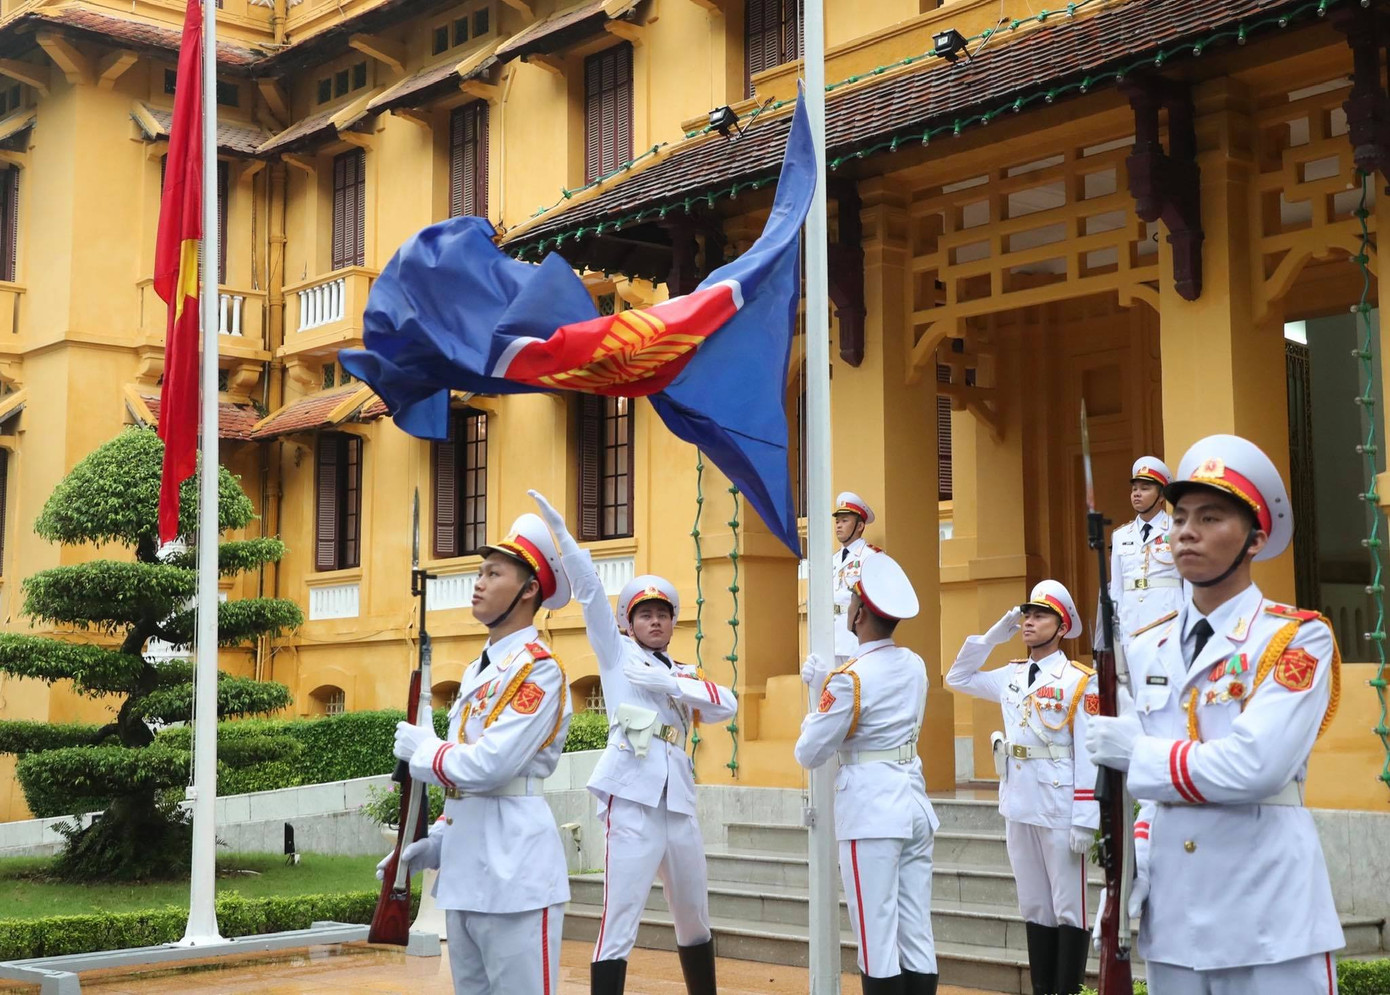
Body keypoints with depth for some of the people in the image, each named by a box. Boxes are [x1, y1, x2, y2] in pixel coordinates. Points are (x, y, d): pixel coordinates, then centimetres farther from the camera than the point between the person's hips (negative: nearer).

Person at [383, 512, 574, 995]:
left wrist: (421, 749, -6)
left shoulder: (539, 669, -12)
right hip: (463, 867, 9)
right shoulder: (476, 671, 16)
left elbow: (488, 765, -22)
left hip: (514, 866, -9)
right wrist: (434, 844, 11)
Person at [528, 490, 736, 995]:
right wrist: (561, 532, -12)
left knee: (694, 919, 17)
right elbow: (590, 591, -2)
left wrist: (670, 682, -12)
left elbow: (727, 705, 1)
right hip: (632, 797, -6)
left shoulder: (683, 674, 19)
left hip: (678, 800, 6)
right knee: (619, 923, -12)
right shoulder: (617, 655, 9)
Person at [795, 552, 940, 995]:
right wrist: (825, 682, 20)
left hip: (869, 812, -7)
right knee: (917, 937, 9)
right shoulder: (915, 665, 6)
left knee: (877, 941, -2)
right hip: (915, 805, 7)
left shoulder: (849, 679, -15)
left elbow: (809, 754, -8)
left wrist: (814, 715, 11)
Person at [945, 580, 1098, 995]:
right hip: (1018, 809, 7)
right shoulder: (1011, 677, 11)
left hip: (1061, 811, -6)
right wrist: (994, 636, 11)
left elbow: (1089, 755, -11)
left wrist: (1085, 821, -15)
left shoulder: (1080, 681, -8)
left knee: (1069, 909, 1)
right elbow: (957, 678, 23)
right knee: (1034, 908, 13)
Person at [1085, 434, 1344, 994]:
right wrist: (1131, 880, 2)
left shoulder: (1298, 638, -7)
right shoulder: (1146, 651, 11)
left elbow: (1256, 767, -20)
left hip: (1270, 925, -5)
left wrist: (1136, 753, -11)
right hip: (1171, 923, 5)